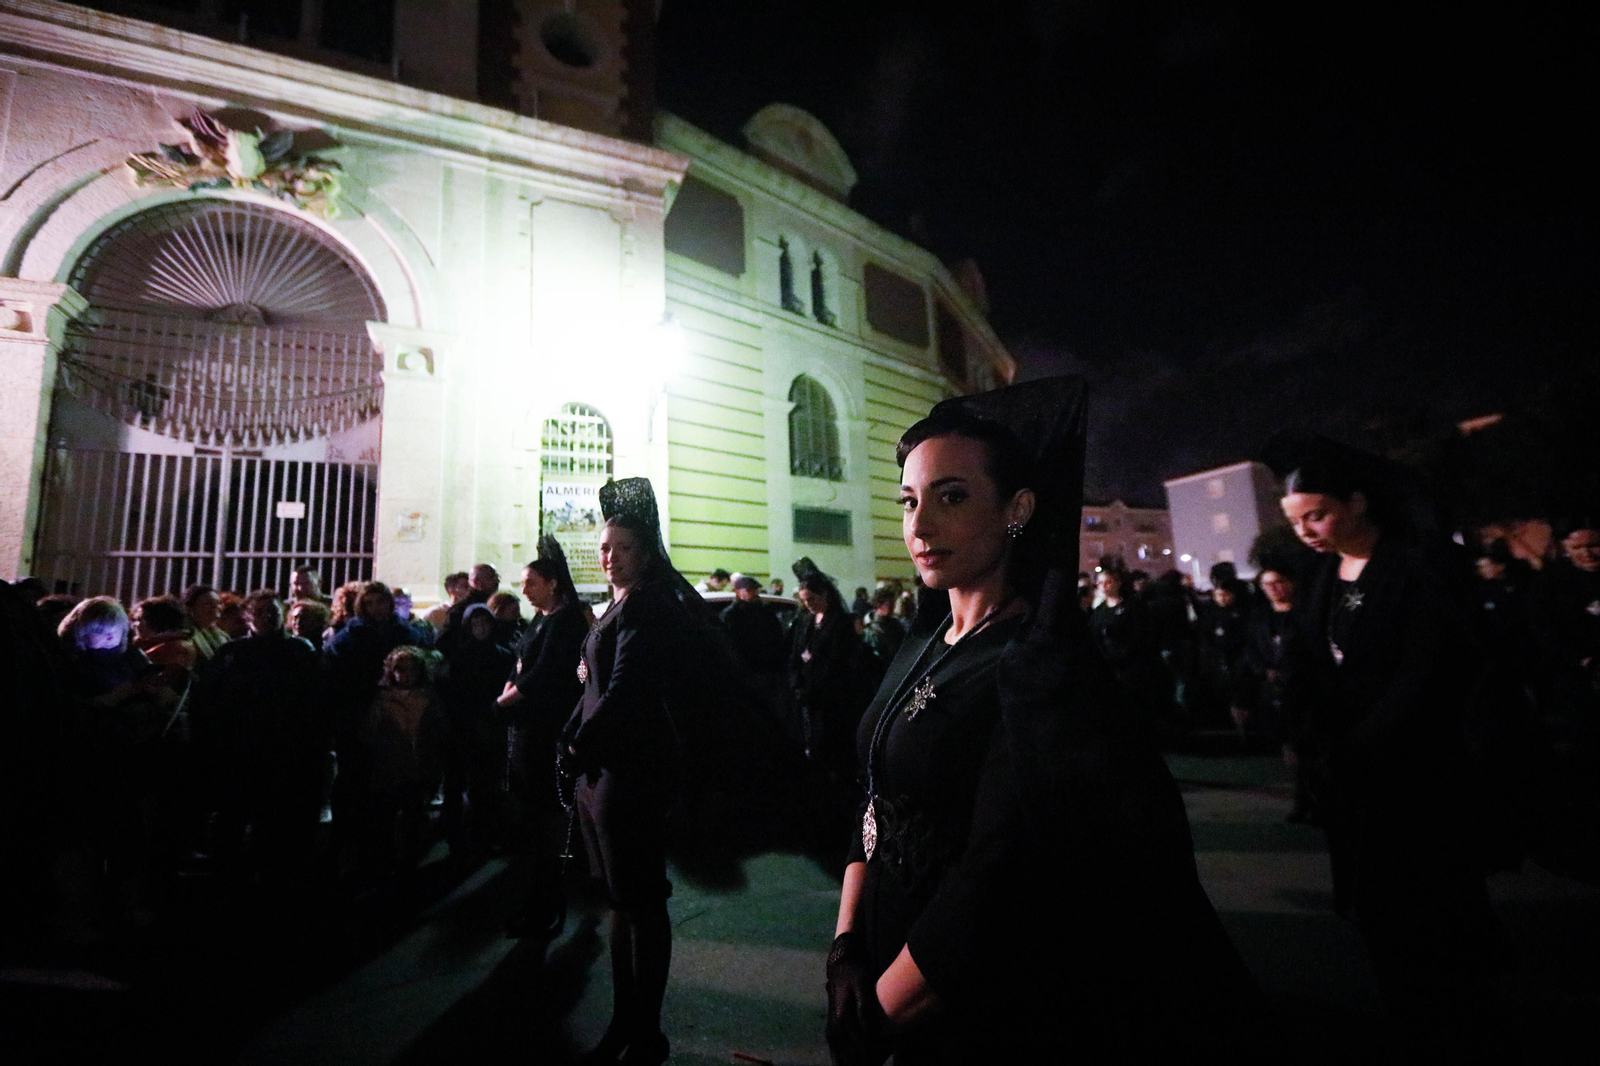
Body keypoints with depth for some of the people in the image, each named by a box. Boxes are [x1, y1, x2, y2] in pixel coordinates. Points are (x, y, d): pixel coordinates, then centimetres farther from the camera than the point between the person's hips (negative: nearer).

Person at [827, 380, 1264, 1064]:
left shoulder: (1037, 665, -24)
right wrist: (844, 949, -5)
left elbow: (998, 889, -26)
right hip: (890, 960, 6)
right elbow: (877, 806, 3)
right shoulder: (922, 646, -1)